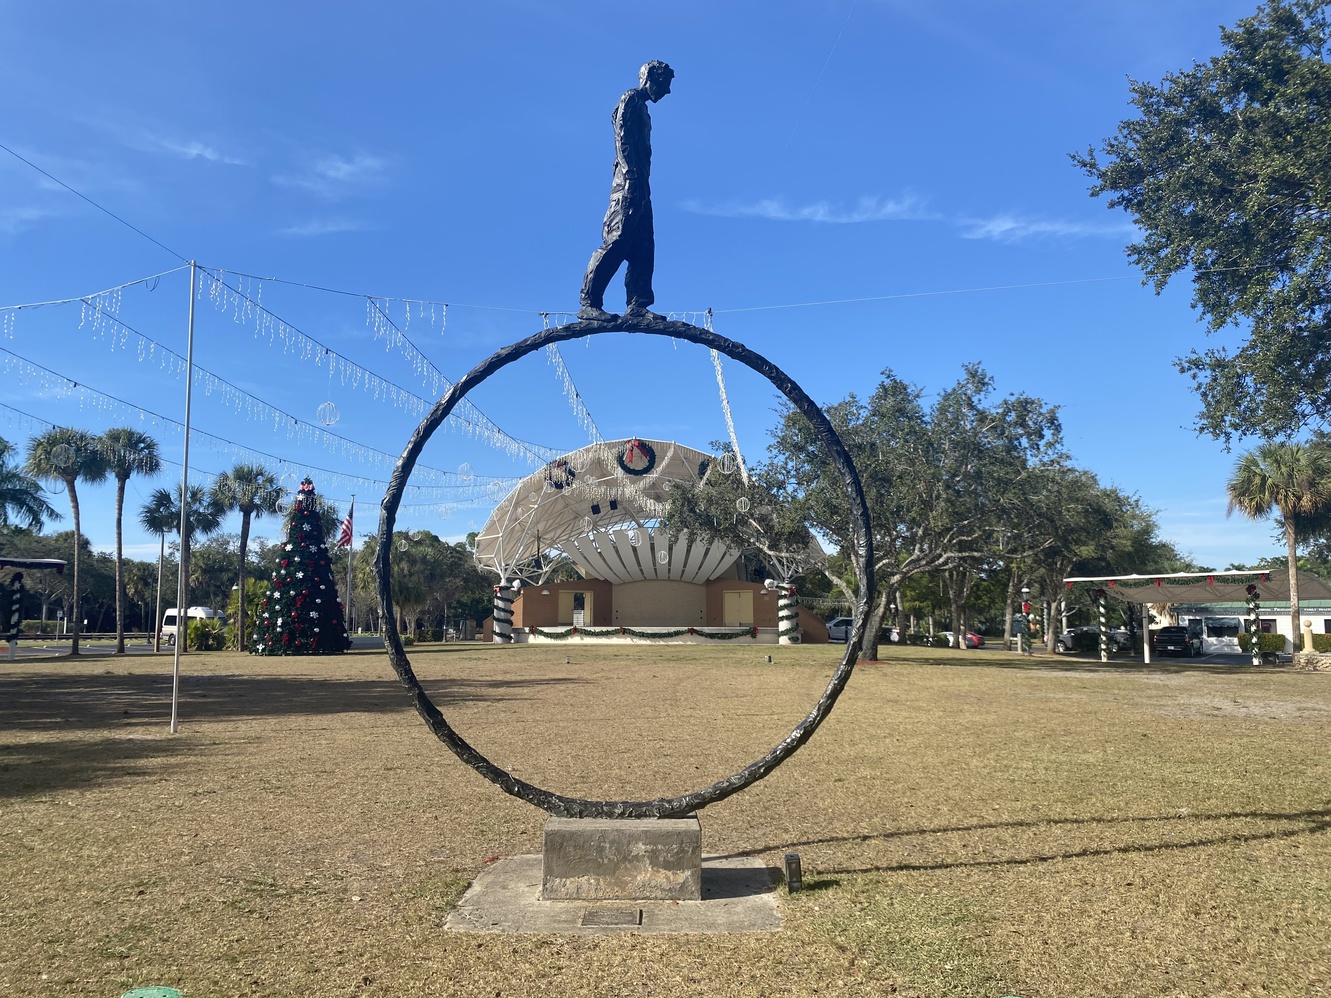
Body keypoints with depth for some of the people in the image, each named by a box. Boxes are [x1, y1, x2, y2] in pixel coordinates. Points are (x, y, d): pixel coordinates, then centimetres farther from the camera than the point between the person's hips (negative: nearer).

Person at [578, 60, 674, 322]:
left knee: (643, 248, 4)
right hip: (629, 183, -10)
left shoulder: (642, 108, 27)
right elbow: (622, 139, -12)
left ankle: (637, 306, 2)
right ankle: (588, 303, -16)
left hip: (639, 186, 10)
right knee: (616, 241, -15)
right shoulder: (630, 99, 0)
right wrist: (630, 175, -22)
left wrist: (643, 186, 15)